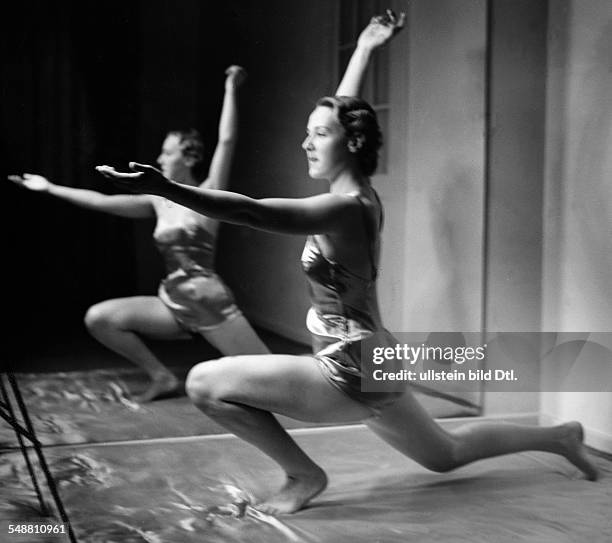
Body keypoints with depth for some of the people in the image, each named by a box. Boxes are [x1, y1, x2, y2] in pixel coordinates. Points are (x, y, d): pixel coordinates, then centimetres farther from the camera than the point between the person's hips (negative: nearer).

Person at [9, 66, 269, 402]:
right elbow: (102, 202, 11)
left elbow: (227, 141, -14)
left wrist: (230, 89, -14)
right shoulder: (159, 202, 10)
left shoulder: (207, 195, -5)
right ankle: (162, 378, 4)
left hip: (210, 301, -6)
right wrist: (50, 188, 12)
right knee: (98, 318, -5)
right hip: (171, 302, 6)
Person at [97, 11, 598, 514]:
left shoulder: (345, 208, -21)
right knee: (446, 455, 30)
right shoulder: (360, 193, 4)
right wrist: (363, 51, 24)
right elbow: (344, 115, 18)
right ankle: (560, 436, 39)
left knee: (204, 383, -14)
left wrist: (166, 188, -40)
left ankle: (305, 476, -2)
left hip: (350, 372, -10)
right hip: (368, 363, 10)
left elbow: (251, 211, -33)